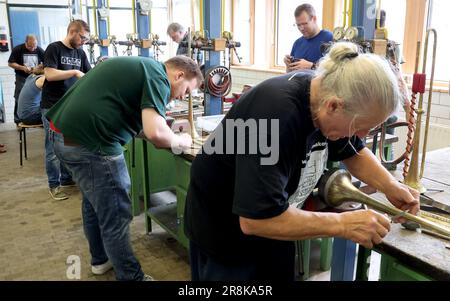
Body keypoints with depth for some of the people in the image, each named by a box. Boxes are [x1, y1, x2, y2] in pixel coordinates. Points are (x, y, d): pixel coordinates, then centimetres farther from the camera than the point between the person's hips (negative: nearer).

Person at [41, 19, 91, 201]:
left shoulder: (80, 53, 10)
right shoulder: (54, 48, -9)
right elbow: (49, 74, -19)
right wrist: (74, 72, -21)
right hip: (53, 108, -6)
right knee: (54, 148, -1)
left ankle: (67, 179, 26)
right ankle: (54, 185, 10)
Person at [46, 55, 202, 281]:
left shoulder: (141, 66, 19)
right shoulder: (157, 77, -10)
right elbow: (155, 133, -23)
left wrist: (171, 136, 17)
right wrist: (180, 141, -3)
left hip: (66, 134, 10)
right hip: (89, 142, -10)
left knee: (95, 203, 25)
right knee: (115, 217, 2)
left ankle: (101, 259, 43)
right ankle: (130, 276, 18)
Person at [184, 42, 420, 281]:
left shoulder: (325, 95, -11)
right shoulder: (276, 114, -36)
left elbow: (353, 152, 8)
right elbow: (256, 218, -36)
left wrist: (390, 186, -8)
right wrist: (342, 224, -29)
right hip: (225, 233, -7)